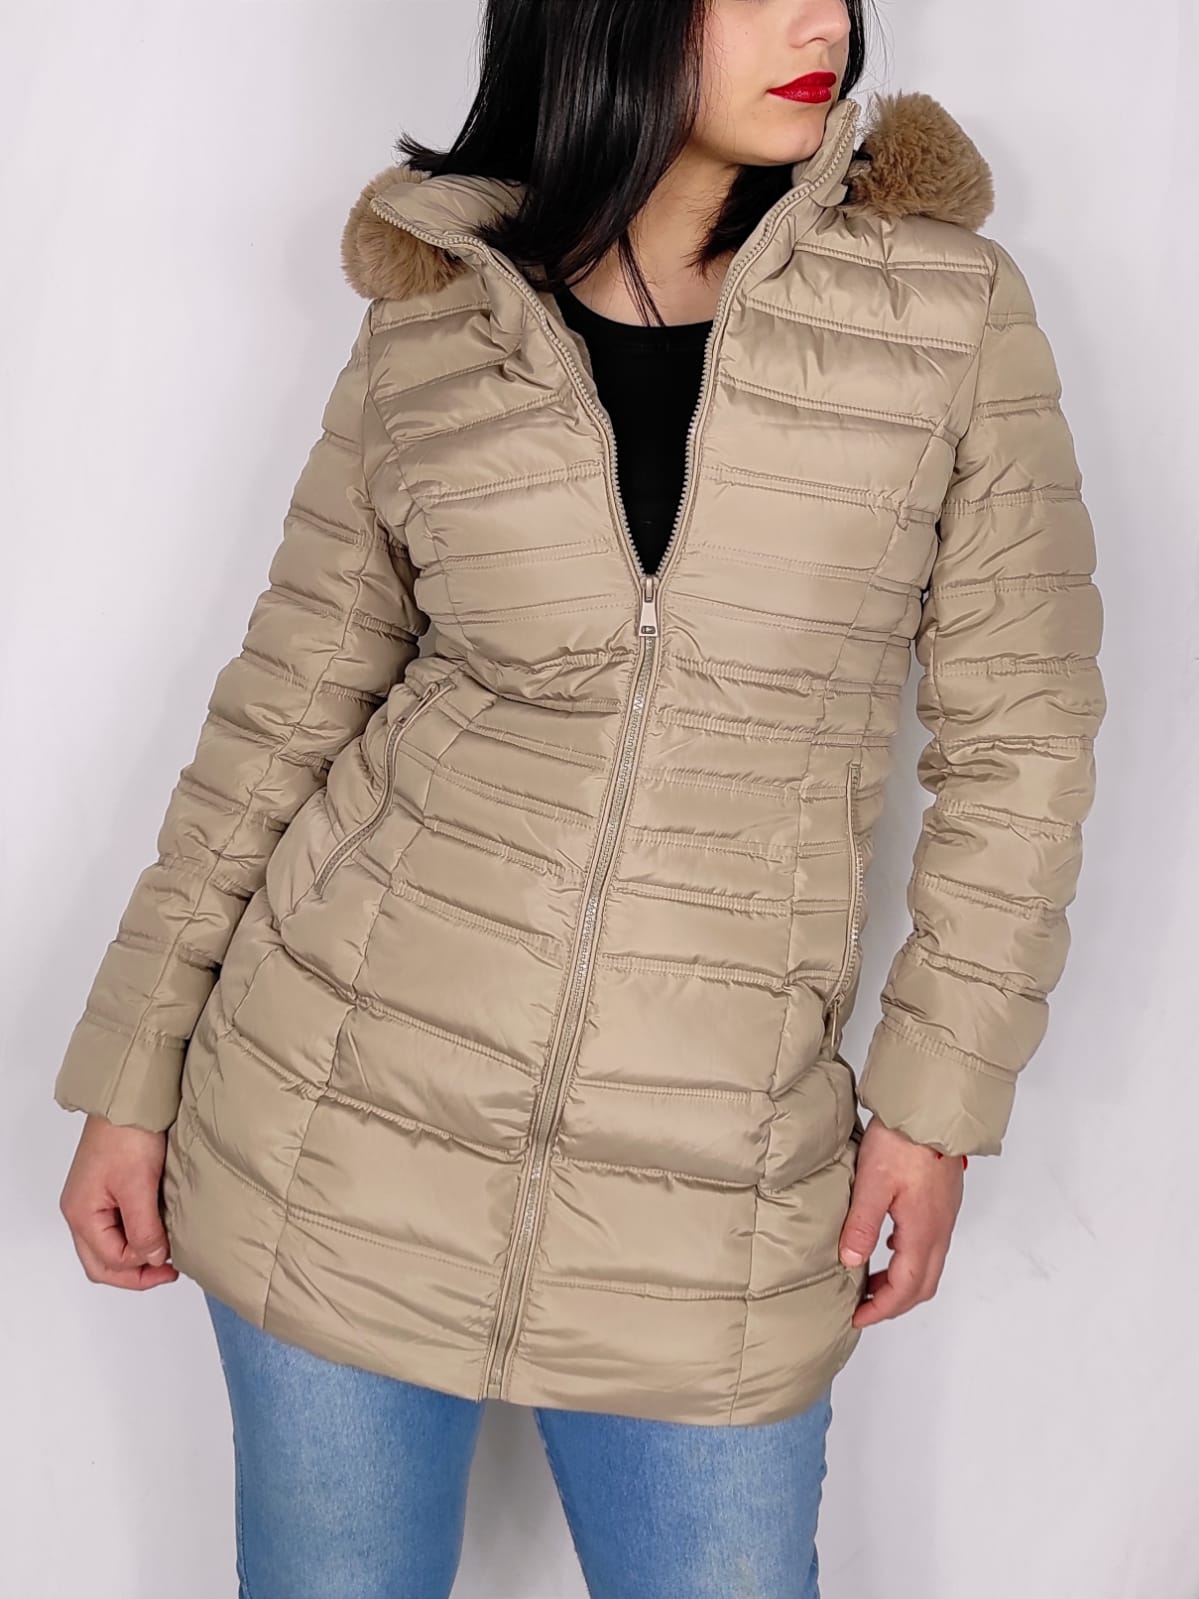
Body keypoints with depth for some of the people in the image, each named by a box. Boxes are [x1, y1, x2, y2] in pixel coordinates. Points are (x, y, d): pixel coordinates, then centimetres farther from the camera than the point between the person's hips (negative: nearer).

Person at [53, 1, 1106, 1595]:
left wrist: (942, 1088, -2)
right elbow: (288, 706, 5)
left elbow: (1018, 733, 2)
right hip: (346, 1114, 1)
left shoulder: (946, 305, -3)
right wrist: (135, 1075, 5)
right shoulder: (428, 331, -1)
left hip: (710, 1189, 0)